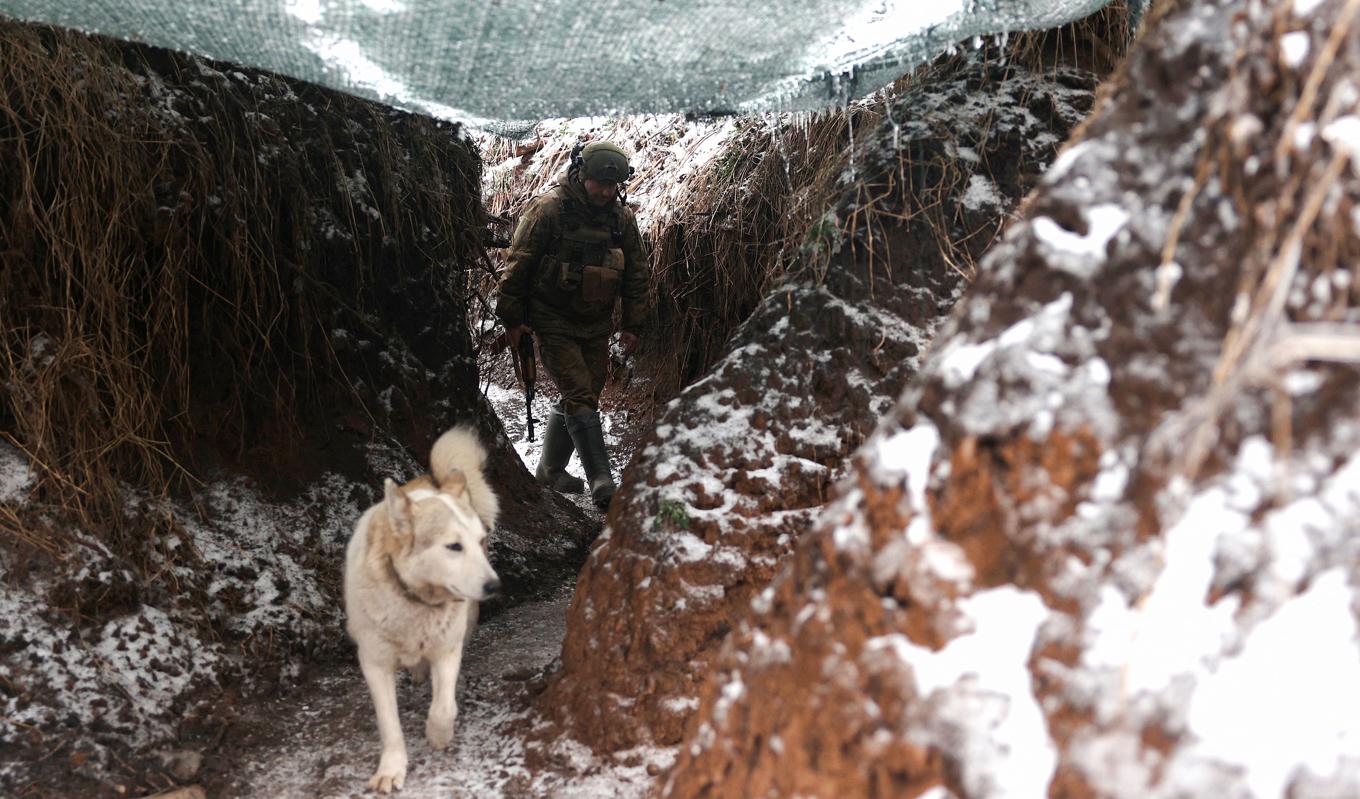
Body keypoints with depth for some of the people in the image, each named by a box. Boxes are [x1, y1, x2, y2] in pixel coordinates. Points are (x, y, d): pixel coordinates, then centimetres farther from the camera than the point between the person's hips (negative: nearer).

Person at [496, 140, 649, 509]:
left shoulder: (622, 217, 3)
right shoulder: (549, 208, -14)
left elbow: (636, 272, 12)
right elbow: (517, 265, -9)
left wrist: (633, 324, 10)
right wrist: (512, 319, -7)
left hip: (595, 327, 6)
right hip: (553, 323, -6)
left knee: (581, 397, 10)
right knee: (580, 397, -14)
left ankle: (551, 469, 26)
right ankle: (601, 482, -15)